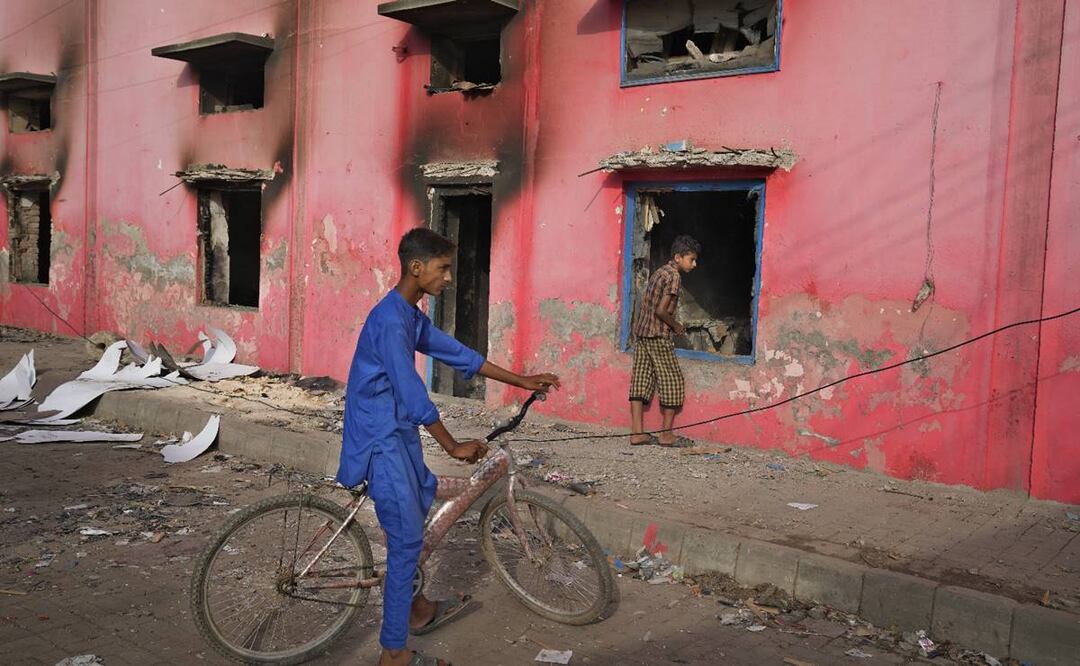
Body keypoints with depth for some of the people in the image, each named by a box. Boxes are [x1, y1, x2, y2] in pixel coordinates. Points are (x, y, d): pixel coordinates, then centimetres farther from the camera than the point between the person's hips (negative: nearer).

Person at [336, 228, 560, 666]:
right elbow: (412, 394, -24)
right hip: (381, 439, -10)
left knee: (421, 503, 21)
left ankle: (414, 607, 39)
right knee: (407, 539, -5)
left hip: (397, 434, 10)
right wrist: (454, 447, -17)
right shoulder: (390, 321, -22)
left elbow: (457, 355, 13)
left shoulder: (411, 316, 9)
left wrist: (523, 381, 14)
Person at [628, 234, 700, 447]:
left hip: (641, 332, 9)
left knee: (641, 380, 6)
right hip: (658, 335, -9)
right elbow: (661, 310, -19)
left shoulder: (659, 272, 16)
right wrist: (676, 326, -4)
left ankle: (637, 433, 6)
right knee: (673, 382, 1)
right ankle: (667, 434, 5)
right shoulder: (674, 276, -12)